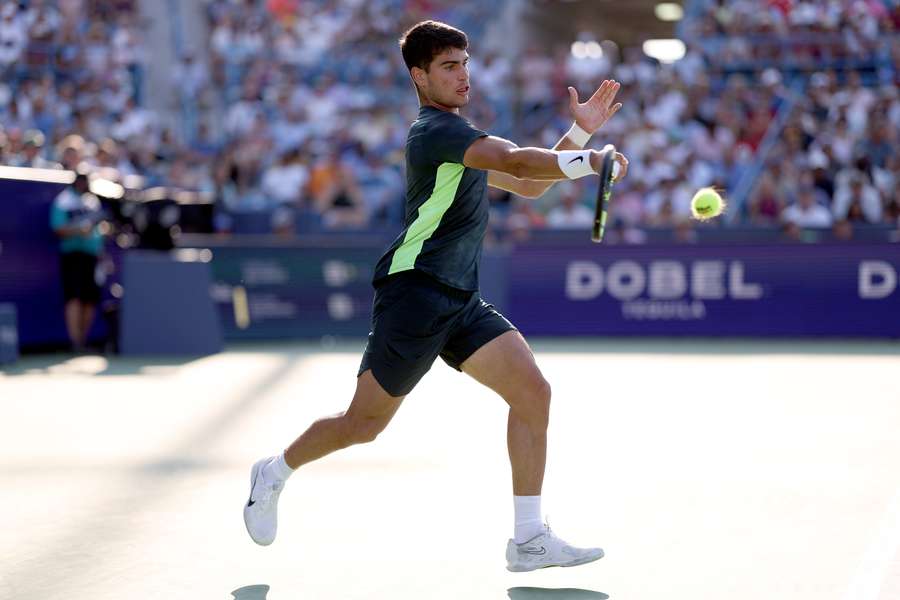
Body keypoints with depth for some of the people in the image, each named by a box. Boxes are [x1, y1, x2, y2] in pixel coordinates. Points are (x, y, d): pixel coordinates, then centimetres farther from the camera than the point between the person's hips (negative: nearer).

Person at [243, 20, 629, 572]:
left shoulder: (459, 138, 20)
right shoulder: (436, 129, -12)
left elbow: (528, 184, 26)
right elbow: (515, 160, -28)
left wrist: (579, 131, 16)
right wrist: (590, 161, -37)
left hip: (460, 301, 9)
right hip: (415, 293, -9)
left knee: (532, 391, -7)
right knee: (366, 423, 0)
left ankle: (530, 539, -6)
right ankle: (275, 474, 27)